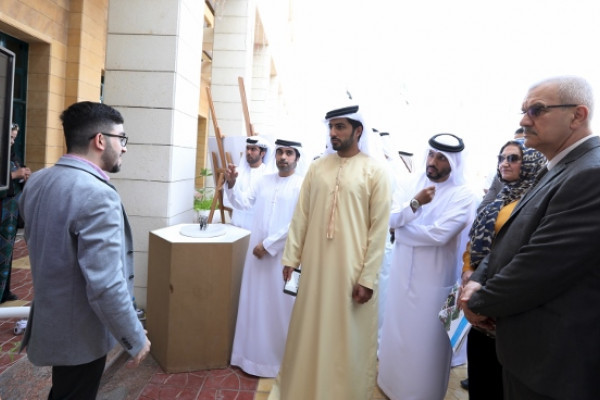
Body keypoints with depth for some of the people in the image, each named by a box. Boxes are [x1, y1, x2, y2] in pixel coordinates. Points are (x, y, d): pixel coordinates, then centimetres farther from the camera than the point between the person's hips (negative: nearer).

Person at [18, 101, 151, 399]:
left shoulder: (37, 181, -2)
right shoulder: (97, 196, -29)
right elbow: (106, 286, -30)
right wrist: (136, 339, -18)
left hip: (49, 320, 8)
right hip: (80, 332, -8)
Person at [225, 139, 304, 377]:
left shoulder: (302, 186, -9)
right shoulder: (264, 181, 11)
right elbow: (244, 204, 15)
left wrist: (268, 244, -15)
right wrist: (231, 184, -2)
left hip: (283, 255, -6)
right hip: (258, 251, 6)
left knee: (279, 306, 5)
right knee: (255, 304, 14)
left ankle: (280, 358, 21)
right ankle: (254, 354, 30)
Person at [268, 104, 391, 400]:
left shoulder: (375, 171, -5)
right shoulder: (317, 167, 6)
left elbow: (379, 228, -8)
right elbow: (300, 216, 6)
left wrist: (368, 277, -11)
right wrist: (291, 257, 3)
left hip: (352, 269, -3)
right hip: (315, 265, 4)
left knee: (348, 339, 9)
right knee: (309, 332, 16)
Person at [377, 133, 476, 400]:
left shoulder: (463, 195, -13)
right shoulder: (415, 183, 3)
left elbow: (438, 234, -23)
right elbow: (391, 218, -4)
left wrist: (401, 228, -11)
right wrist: (414, 203, -21)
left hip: (433, 278, -5)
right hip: (402, 273, 5)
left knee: (424, 338, 9)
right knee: (397, 330, 19)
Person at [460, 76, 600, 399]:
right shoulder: (561, 170, 9)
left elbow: (540, 267, -27)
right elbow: (510, 241, 9)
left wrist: (480, 303, -11)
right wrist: (477, 282, -6)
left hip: (552, 360, -9)